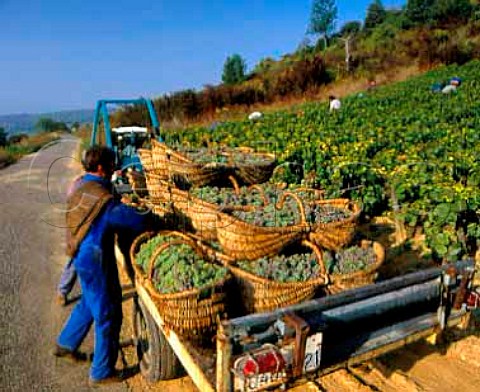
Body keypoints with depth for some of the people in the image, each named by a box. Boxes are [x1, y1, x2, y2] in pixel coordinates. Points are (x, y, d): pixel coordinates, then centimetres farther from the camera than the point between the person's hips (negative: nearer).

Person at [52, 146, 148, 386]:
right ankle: (102, 372, 20)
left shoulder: (81, 185, 1)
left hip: (83, 256, 9)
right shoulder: (102, 199, -28)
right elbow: (139, 221, -26)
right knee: (107, 315, 5)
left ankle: (65, 344, 47)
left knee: (89, 302, 29)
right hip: (96, 261, -9)